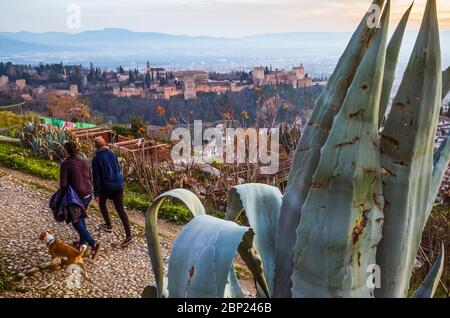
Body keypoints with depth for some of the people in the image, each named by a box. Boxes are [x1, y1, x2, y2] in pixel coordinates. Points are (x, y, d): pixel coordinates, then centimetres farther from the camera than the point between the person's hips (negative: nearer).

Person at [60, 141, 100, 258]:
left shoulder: (65, 164, -15)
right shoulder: (84, 162, 3)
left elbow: (63, 184, -17)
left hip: (77, 196, -6)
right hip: (88, 194, 6)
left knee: (76, 222, 8)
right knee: (81, 217, 25)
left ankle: (93, 244, -4)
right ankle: (82, 241, 35)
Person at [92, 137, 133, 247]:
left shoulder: (96, 159, -12)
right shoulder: (112, 154, 3)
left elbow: (96, 177, -12)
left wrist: (96, 193, -6)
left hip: (106, 187, -4)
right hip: (118, 185, 4)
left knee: (102, 203, 28)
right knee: (120, 210, 3)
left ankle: (108, 225, 38)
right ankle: (128, 235, -5)